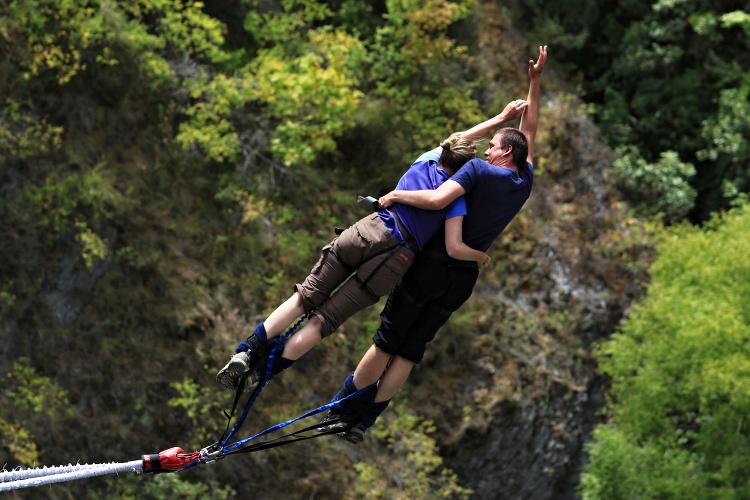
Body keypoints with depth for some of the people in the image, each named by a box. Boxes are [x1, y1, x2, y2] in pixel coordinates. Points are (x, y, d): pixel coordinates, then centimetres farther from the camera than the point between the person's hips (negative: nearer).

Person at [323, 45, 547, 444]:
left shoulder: (479, 170, -12)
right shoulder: (525, 183, 6)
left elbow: (436, 200, -26)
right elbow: (529, 130, 19)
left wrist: (396, 194, -11)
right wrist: (535, 81, 23)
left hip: (432, 265, -5)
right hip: (463, 280, 5)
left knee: (386, 343, 3)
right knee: (410, 351, 8)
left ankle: (342, 411, 8)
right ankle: (363, 422, 6)